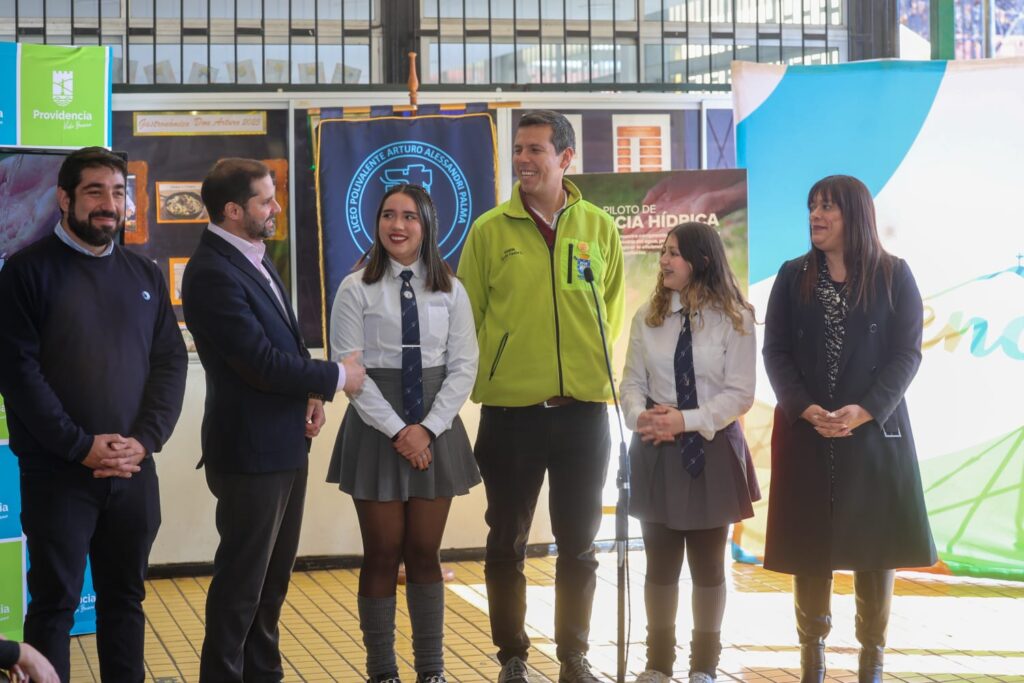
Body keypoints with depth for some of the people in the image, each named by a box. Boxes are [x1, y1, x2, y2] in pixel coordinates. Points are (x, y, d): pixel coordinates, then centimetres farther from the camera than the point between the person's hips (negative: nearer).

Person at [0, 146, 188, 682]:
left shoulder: (145, 275, 11)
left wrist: (144, 441, -8)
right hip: (57, 471, -4)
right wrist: (80, 447, -15)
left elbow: (170, 362, 7)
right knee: (55, 602, 1)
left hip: (134, 471, 4)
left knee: (125, 597, 12)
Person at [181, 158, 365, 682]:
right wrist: (335, 378, -11)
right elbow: (261, 362, -24)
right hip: (250, 450, -9)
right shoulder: (213, 274, -21)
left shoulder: (253, 258, 9)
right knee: (242, 580, 2)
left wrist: (311, 394, -1)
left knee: (274, 573, 18)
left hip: (284, 442, 9)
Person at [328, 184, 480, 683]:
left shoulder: (449, 291, 5)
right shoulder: (356, 290, -2)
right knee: (382, 554, 2)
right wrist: (397, 430, -14)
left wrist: (428, 429, -10)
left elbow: (463, 367, 2)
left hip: (435, 429, 2)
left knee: (424, 552, 7)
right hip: (376, 429, -2)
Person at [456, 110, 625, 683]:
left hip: (585, 407, 1)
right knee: (508, 543, 8)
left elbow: (613, 307, 13)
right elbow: (468, 313, 2)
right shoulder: (490, 230, -1)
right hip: (510, 410, -1)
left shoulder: (599, 228, 4)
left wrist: (599, 364, 7)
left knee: (579, 543, 9)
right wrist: (487, 378, -2)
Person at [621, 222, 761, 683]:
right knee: (660, 562, 9)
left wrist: (686, 420, -20)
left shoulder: (735, 318, -6)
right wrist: (640, 416, -18)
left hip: (712, 450, -2)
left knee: (708, 564, 9)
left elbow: (740, 394, -9)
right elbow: (632, 381, 4)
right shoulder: (647, 317, 4)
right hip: (656, 451, 2)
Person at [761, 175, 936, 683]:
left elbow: (907, 352, -3)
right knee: (809, 547, 2)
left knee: (874, 547, 2)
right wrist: (806, 409, -14)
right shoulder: (793, 276, 6)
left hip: (876, 429, -1)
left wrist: (865, 410, -17)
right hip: (806, 432, 1)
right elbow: (776, 352, 2)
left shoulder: (893, 275, 1)